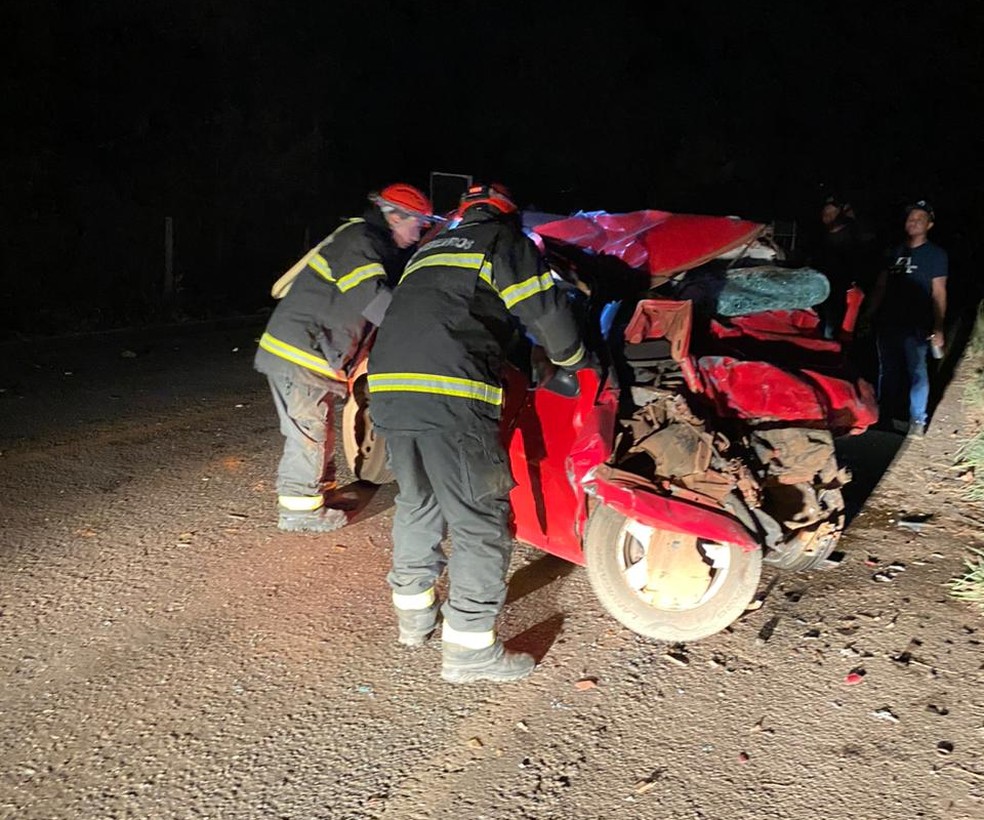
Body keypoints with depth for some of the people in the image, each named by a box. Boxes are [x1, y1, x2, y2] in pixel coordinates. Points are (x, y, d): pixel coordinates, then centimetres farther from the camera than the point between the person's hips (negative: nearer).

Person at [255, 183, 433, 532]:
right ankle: (299, 509, 4)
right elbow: (372, 296, -25)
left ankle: (321, 492, 32)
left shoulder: (377, 245, 18)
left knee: (319, 427, 19)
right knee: (309, 430, -4)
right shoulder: (358, 240, -14)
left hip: (314, 353, 10)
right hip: (299, 350, -10)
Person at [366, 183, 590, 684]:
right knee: (481, 521, 1)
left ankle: (413, 614, 35)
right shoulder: (504, 243, 10)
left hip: (387, 388, 8)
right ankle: (469, 649, 4)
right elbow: (546, 314, 3)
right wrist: (575, 361, 24)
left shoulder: (430, 249, 31)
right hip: (450, 398, -7)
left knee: (417, 503, 24)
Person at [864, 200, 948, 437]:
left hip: (916, 326, -4)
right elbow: (881, 286, 15)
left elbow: (939, 293, -3)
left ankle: (917, 420, 5)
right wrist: (869, 315, 8)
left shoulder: (936, 254, 2)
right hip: (888, 322, 4)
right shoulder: (895, 252, 13)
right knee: (888, 372, 10)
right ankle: (885, 415, 20)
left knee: (917, 371, -2)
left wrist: (938, 328, -10)